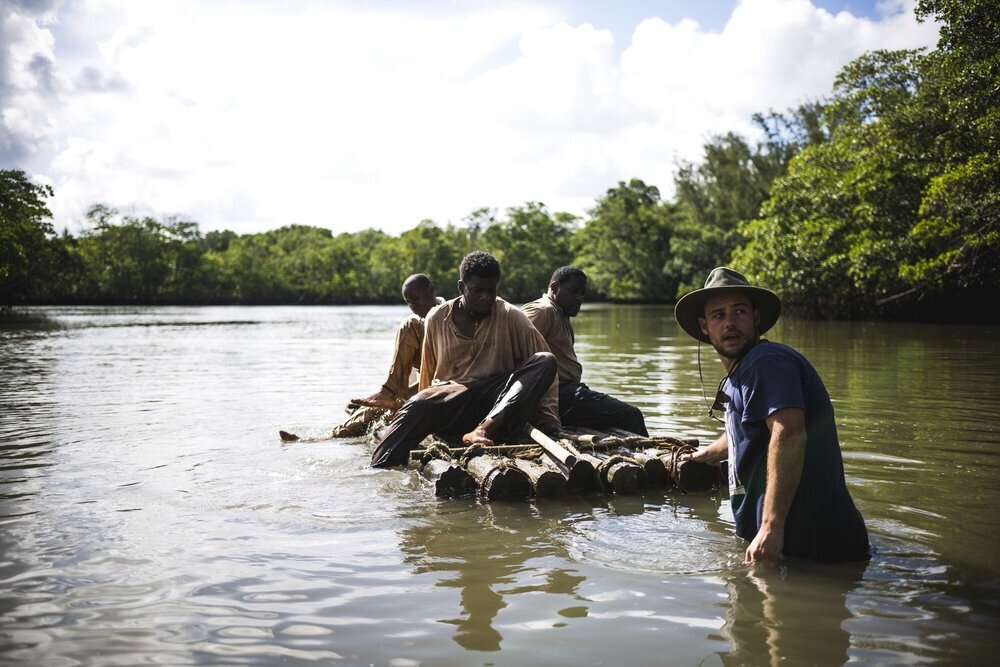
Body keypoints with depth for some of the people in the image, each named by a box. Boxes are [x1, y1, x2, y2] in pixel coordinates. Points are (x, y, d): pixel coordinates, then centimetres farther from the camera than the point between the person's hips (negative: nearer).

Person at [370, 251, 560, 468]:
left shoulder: (511, 317, 1)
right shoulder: (437, 318, 7)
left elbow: (542, 366, -5)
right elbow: (428, 372, 16)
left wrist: (550, 424, -14)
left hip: (497, 403, 0)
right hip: (449, 400, 0)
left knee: (546, 361, -25)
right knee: (417, 406, -35)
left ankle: (484, 430, -40)